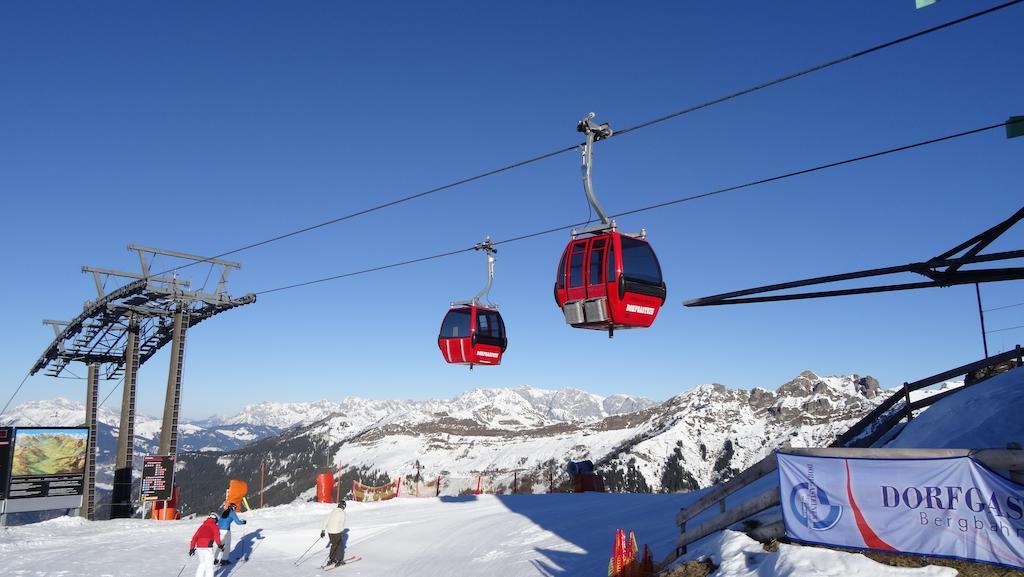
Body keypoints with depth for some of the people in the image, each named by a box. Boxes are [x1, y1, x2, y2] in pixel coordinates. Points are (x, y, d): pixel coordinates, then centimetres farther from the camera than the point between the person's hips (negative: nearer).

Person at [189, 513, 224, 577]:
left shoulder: (202, 526, 23)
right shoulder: (214, 525, 7)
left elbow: (195, 537, 19)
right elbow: (216, 535, -10)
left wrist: (192, 548, 22)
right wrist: (219, 544, -17)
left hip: (199, 547, 6)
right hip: (207, 547, -6)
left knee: (202, 563, 24)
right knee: (209, 565, -2)